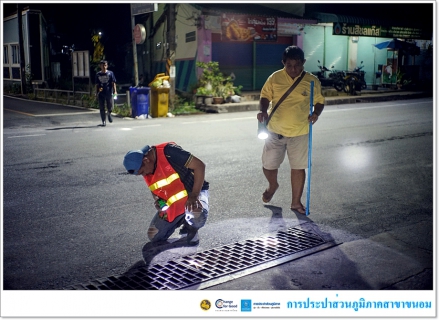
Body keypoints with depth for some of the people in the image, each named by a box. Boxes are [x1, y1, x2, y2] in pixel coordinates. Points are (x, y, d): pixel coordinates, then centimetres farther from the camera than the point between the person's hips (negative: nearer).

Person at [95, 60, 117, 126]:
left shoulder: (110, 73, 1)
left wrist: (115, 91, -9)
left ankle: (109, 114, 36)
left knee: (110, 107, 2)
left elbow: (113, 83, 0)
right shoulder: (98, 74, 6)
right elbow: (97, 85, 11)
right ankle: (103, 121, 10)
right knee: (102, 108, 2)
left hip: (109, 93, -1)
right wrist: (97, 92, 5)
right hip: (101, 94, 1)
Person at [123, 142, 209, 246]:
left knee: (198, 214, -40)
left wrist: (194, 195, -29)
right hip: (172, 204, 6)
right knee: (154, 236, 2)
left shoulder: (168, 151, -25)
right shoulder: (146, 171, -2)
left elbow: (200, 165, -25)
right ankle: (182, 220, 23)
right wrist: (157, 200, -8)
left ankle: (191, 227, -3)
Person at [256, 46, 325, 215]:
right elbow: (265, 96, 4)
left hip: (299, 133, -1)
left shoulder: (312, 81, -5)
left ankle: (296, 202, 23)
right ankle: (273, 185, 43)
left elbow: (319, 101, 5)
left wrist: (316, 113, -16)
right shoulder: (275, 78, -5)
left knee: (298, 168, 6)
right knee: (268, 165, 8)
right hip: (275, 131, 1)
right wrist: (263, 111, -16)